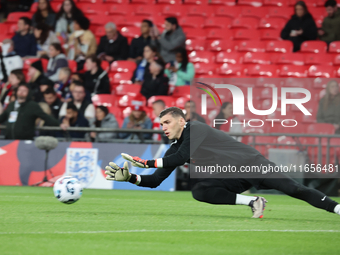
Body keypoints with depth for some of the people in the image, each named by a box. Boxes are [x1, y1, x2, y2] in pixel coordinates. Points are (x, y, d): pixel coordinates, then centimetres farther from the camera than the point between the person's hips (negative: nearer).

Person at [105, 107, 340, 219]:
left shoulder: (196, 129, -12)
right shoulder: (174, 149, 11)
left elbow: (181, 157, -25)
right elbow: (155, 181, 9)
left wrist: (147, 162, -21)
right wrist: (130, 177, -7)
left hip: (249, 164, -7)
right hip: (229, 180, 7)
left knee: (290, 187, -21)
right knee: (199, 190, -19)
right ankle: (252, 202, -14)